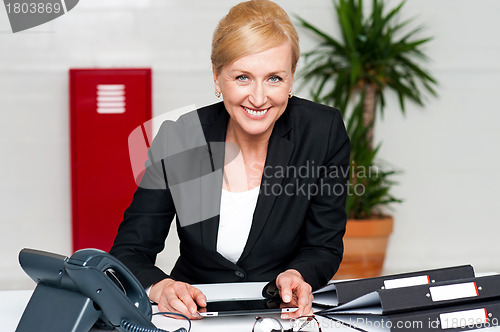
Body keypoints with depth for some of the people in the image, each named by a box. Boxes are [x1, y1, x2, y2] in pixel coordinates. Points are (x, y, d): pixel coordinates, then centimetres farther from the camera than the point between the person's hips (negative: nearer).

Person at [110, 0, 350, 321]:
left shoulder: (324, 132, -9)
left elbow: (324, 249, 0)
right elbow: (128, 253, -5)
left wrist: (297, 276, -23)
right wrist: (159, 287, -27)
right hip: (194, 315, -1)